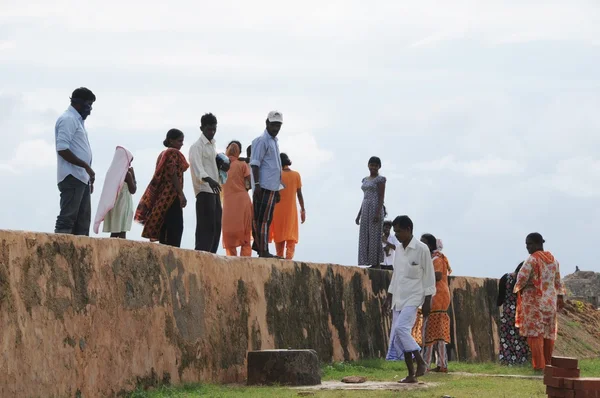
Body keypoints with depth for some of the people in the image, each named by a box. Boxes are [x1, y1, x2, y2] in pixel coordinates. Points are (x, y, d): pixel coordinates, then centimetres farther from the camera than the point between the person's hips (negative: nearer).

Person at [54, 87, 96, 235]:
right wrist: (86, 166, -19)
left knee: (83, 220, 8)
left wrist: (88, 177, 22)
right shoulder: (68, 119, -8)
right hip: (72, 178, -10)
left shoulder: (78, 120, 21)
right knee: (67, 218, -14)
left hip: (81, 178, 10)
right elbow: (62, 149, -18)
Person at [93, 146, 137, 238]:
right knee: (122, 232, -9)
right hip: (123, 204, -6)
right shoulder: (127, 174, -7)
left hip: (112, 205, 6)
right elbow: (133, 190, -1)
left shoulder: (111, 172, 10)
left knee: (114, 232, 5)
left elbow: (110, 191, 13)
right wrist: (133, 175, 5)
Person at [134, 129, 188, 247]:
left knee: (165, 227, 7)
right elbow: (173, 174, -18)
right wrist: (181, 194, -22)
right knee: (175, 227, -14)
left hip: (162, 195, 10)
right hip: (171, 194, -10)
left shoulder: (163, 154, 20)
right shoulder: (173, 153, -8)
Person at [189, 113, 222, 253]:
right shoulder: (197, 146, -10)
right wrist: (209, 180, -42)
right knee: (206, 226, -14)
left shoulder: (212, 145, 19)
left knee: (216, 226, 7)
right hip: (204, 191, -9)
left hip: (214, 190, 9)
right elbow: (197, 167, -25)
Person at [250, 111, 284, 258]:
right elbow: (255, 163, -14)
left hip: (272, 188, 9)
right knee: (264, 219, -8)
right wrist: (257, 185, -22)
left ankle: (257, 245, 16)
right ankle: (263, 251, -8)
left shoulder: (274, 141, 21)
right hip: (264, 187, -9)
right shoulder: (262, 140, -8)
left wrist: (277, 190, 26)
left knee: (263, 218, 11)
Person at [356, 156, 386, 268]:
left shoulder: (380, 179, -5)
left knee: (375, 236, -8)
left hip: (375, 208, -8)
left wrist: (378, 213, -21)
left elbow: (381, 197, -11)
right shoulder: (365, 180, 17)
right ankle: (371, 263, 5)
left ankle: (377, 264, -7)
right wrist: (359, 214, 18)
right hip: (365, 208, 8)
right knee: (365, 237, 4)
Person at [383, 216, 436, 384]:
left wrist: (427, 301, -12)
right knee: (398, 336, 2)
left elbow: (429, 276, -8)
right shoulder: (399, 250, 12)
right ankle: (411, 374, 8)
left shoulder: (421, 249, -8)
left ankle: (421, 362, -11)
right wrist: (389, 297, 17)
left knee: (401, 328, -24)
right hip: (399, 299, 7)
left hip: (413, 298, -7)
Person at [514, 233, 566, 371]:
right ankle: (548, 363, 14)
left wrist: (518, 289, 2)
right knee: (548, 333, 11)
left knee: (535, 332, -5)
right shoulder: (553, 259, 10)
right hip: (550, 299, 7)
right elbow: (558, 280, 15)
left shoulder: (532, 259, -13)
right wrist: (560, 297, 20)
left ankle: (539, 364, -10)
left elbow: (522, 278, -18)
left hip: (534, 299, -7)